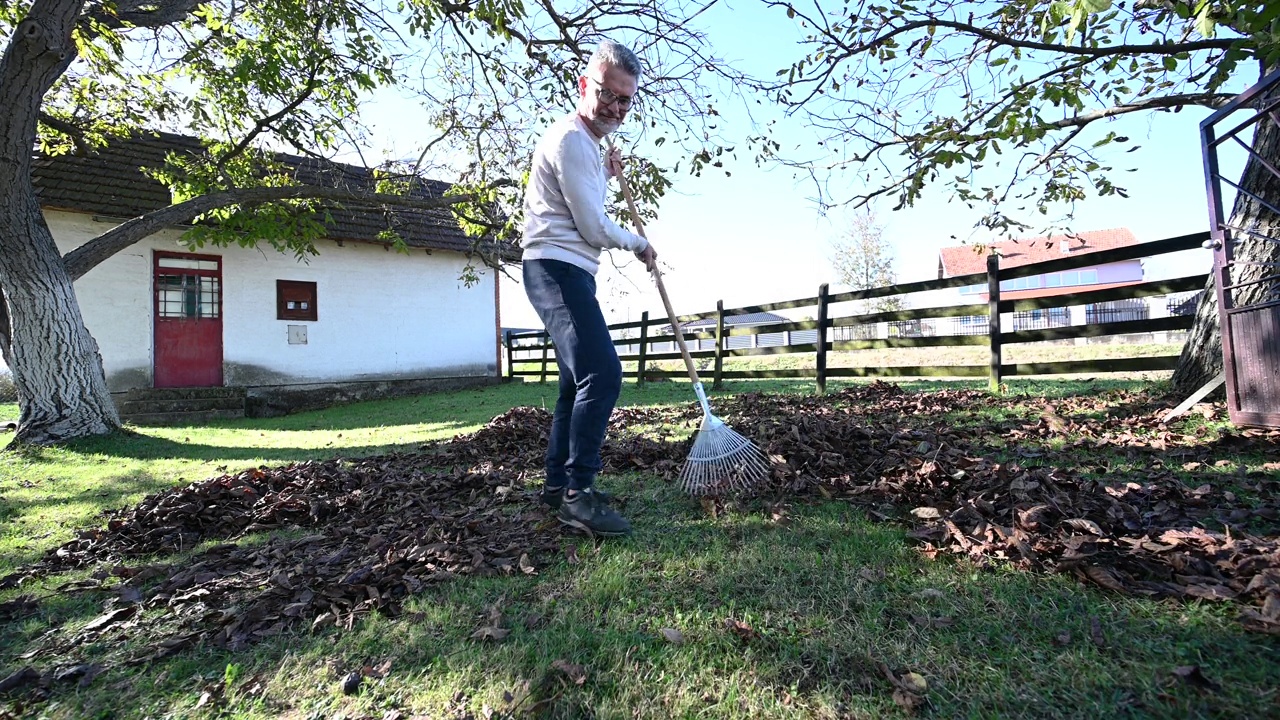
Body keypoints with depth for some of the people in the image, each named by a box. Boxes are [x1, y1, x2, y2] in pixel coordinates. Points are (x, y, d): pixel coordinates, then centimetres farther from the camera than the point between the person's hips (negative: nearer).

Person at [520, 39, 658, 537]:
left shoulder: (585, 141, 23)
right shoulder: (572, 139, -11)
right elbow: (594, 227, -15)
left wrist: (605, 175, 24)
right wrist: (638, 244, 2)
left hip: (567, 272, 11)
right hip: (557, 268, -11)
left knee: (581, 380, 12)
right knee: (602, 373, -23)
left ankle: (557, 485, 20)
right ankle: (577, 492, -16)